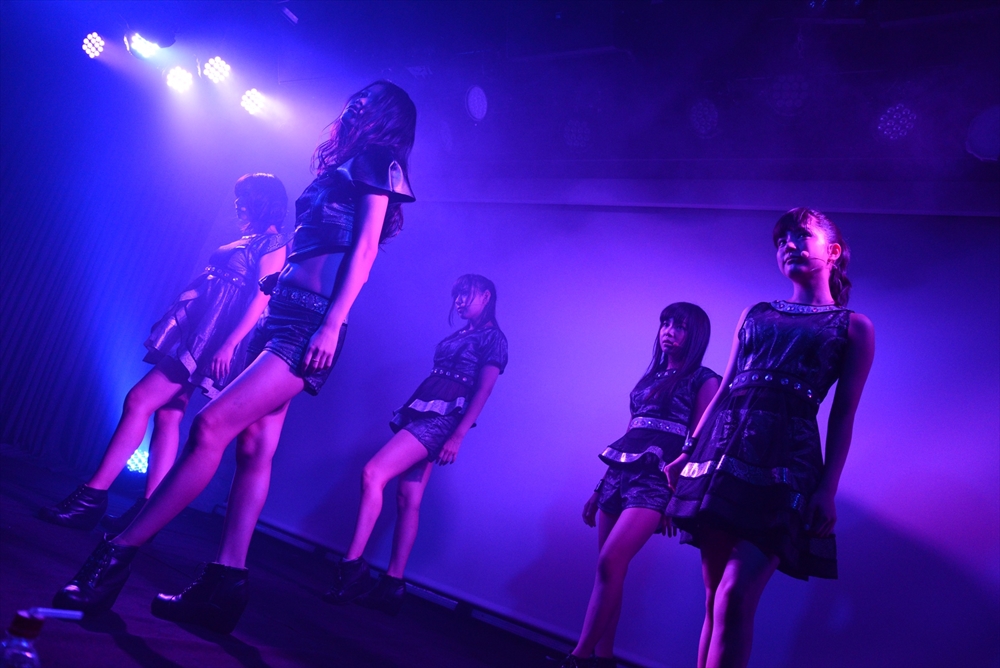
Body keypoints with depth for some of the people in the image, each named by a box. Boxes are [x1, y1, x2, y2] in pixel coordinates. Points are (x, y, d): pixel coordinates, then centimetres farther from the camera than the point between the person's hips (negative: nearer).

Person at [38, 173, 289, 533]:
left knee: (139, 401, -13)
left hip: (211, 337, -9)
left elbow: (261, 299, -14)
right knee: (168, 416, 3)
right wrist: (169, 325, 19)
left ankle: (93, 497, -9)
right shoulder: (243, 242, 23)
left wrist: (229, 344, -23)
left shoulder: (273, 244, -3)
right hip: (193, 330, 9)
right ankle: (146, 512, 5)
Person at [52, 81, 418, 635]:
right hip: (280, 317, 9)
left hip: (308, 326, -9)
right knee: (254, 446, 3)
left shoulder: (376, 164, 3)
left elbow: (365, 246, -10)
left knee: (212, 425, -17)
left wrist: (333, 324, -19)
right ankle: (225, 584, 7)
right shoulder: (346, 168, 26)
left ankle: (116, 555, -10)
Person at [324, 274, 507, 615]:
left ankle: (353, 566, -19)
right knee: (408, 500, 5)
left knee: (373, 473, -21)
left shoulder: (493, 338, -1)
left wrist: (458, 436, -17)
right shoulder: (458, 335, 22)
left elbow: (482, 391, -9)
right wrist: (405, 410, 14)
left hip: (440, 421, -8)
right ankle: (393, 585, 9)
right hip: (418, 415, 8)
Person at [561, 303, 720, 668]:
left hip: (657, 480, -6)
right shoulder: (651, 377, 20)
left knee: (610, 563, -18)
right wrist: (600, 487, 16)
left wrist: (679, 496, -14)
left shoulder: (703, 380, 2)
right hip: (620, 475, 7)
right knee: (607, 569, 5)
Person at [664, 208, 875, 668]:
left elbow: (843, 415, 3)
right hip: (723, 450, 4)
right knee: (714, 599, 6)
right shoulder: (756, 315, 21)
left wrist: (828, 488, -7)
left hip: (784, 459, -4)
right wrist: (689, 452, 10)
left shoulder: (854, 327, 10)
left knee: (734, 599, -13)